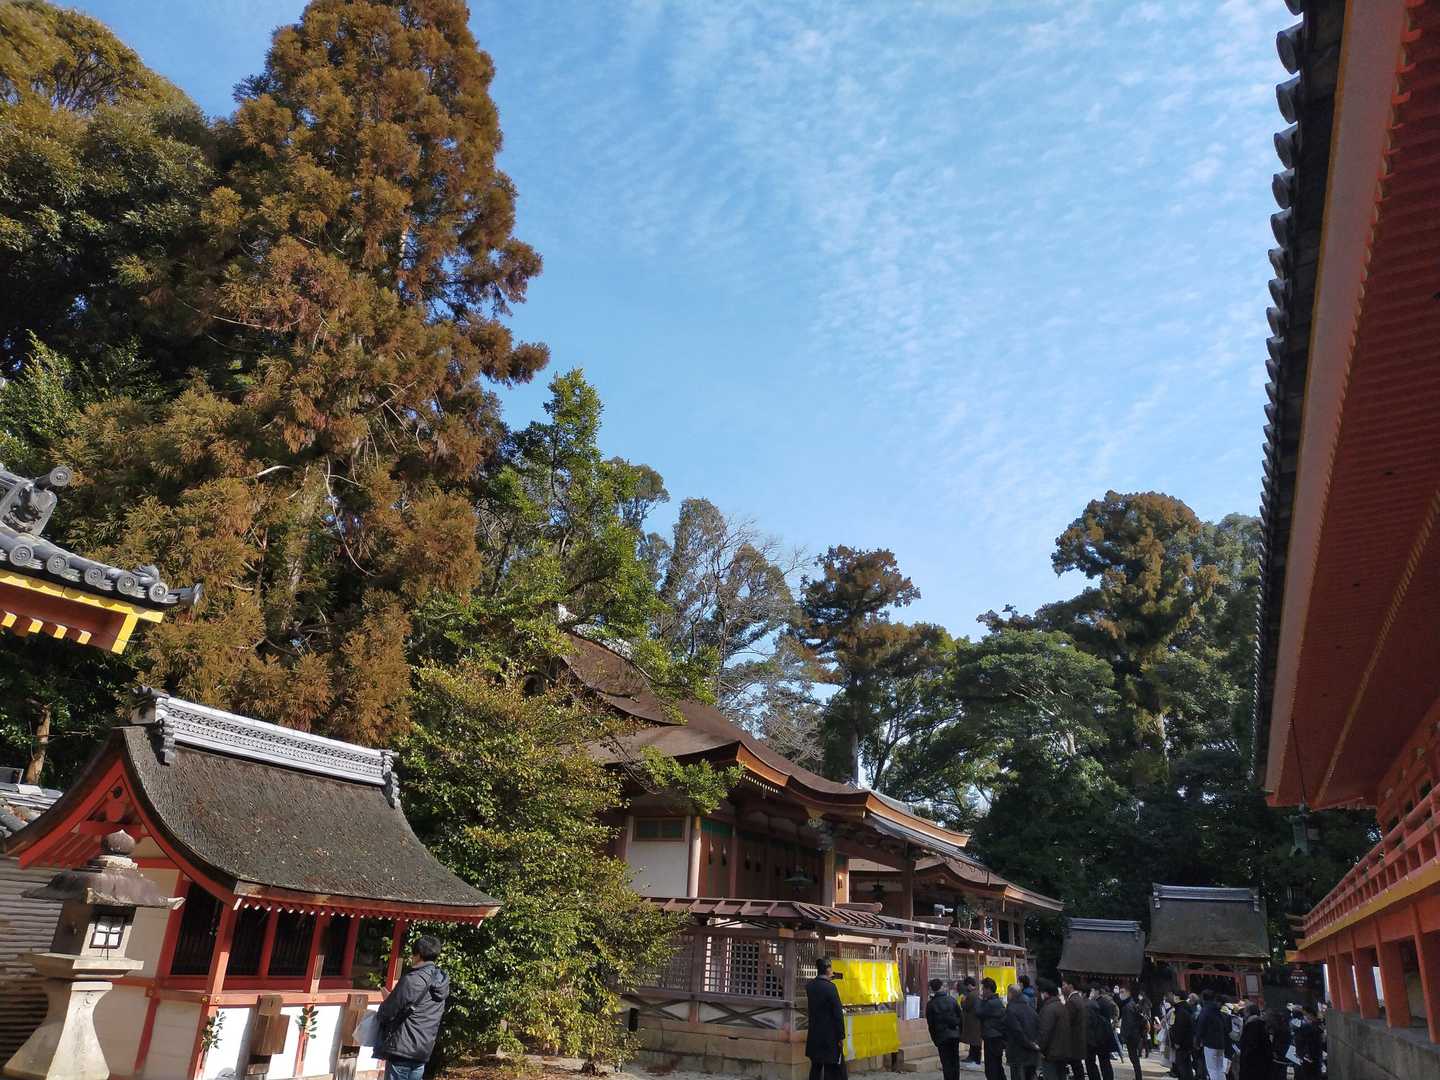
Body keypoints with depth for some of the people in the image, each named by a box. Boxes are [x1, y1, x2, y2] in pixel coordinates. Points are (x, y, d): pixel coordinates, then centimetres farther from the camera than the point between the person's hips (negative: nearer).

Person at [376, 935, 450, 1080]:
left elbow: (389, 1011, -12)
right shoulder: (441, 982, 7)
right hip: (424, 1048, 7)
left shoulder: (413, 980, -17)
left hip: (403, 1048, -7)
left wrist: (378, 1016, 10)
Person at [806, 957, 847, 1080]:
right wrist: (841, 1036, -10)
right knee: (834, 1070, 2)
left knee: (816, 1067, 14)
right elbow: (838, 1014, -18)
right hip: (830, 1036, -6)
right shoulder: (830, 987, -19)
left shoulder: (809, 986, 0)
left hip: (814, 1035, 6)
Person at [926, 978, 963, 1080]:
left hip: (941, 1037, -2)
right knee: (955, 1060, 13)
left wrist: (934, 1039, 6)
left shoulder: (931, 1004, -6)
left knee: (946, 1062, 4)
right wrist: (959, 1031, 12)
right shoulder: (952, 1000, -1)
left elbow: (930, 1024, -3)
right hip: (955, 1034, 2)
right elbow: (960, 1017, 3)